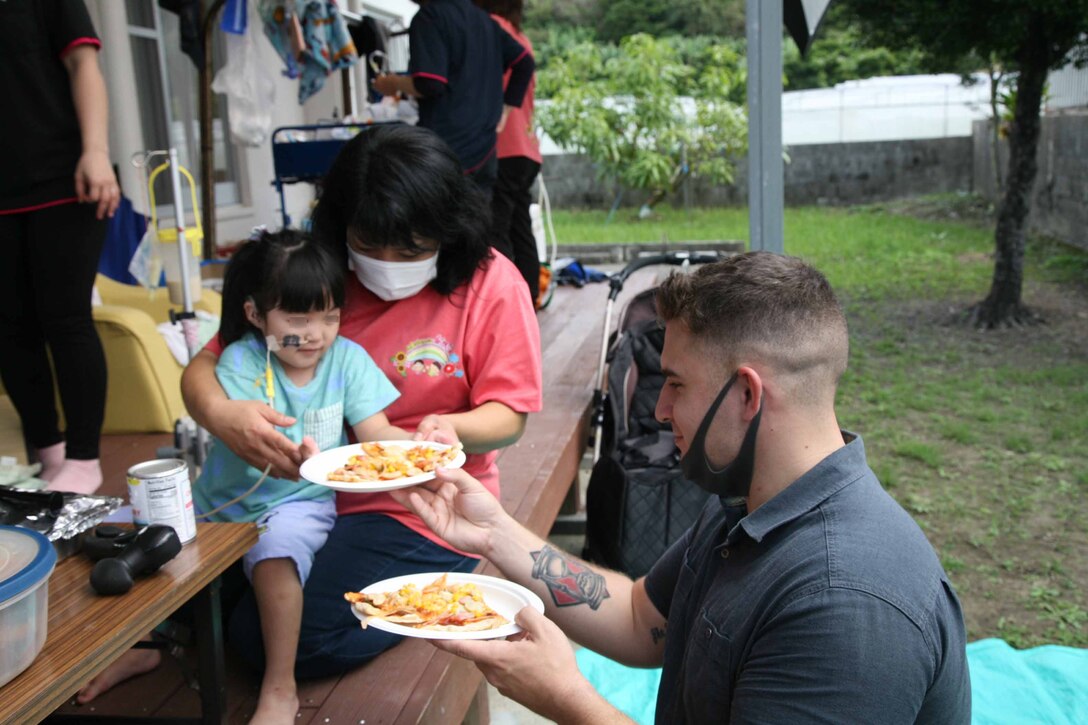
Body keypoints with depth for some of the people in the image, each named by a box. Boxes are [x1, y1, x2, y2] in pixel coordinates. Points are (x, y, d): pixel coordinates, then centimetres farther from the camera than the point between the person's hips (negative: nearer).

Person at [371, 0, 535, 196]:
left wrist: (394, 83, 0)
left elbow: (429, 83, -19)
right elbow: (524, 62, 20)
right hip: (484, 148, 8)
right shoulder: (482, 17, 16)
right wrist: (503, 110, 17)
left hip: (445, 149, -8)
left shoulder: (430, 16, -9)